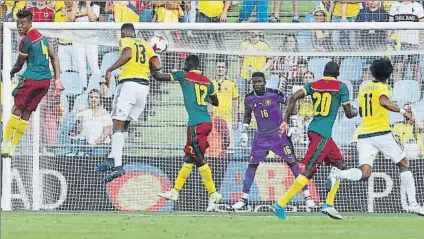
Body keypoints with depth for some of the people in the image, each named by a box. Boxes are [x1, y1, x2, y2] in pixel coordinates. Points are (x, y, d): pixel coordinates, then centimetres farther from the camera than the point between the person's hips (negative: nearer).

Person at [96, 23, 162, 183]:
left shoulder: (125, 41, 4)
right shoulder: (146, 45, 20)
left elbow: (127, 54, -18)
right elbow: (157, 66, 10)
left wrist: (110, 70, -17)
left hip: (128, 83, -7)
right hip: (144, 85, 7)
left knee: (118, 124, -9)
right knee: (124, 124, 15)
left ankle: (117, 165, -19)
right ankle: (113, 158, 11)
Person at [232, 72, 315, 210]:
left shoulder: (274, 94, -14)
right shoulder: (249, 98, -2)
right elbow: (247, 116, 15)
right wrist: (244, 132, 9)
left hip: (279, 133, -3)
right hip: (261, 136, 3)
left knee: (292, 163, -5)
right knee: (252, 164, -2)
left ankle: (307, 196, 0)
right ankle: (244, 199, 5)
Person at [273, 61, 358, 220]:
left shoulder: (313, 85, 12)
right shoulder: (341, 87, -1)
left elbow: (294, 98, -1)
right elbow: (349, 113, 1)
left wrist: (285, 121, 0)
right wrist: (355, 112, 24)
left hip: (313, 129, 7)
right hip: (322, 134, -7)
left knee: (340, 165, 18)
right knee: (309, 171, -10)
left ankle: (329, 204, 13)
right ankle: (281, 204, -16)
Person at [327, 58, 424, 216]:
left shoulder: (364, 88, 17)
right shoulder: (382, 88, -2)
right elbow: (383, 102, -25)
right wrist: (402, 111, -22)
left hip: (363, 135, 5)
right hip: (381, 132, -5)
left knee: (364, 174, -6)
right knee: (403, 164, 10)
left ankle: (338, 174, -34)